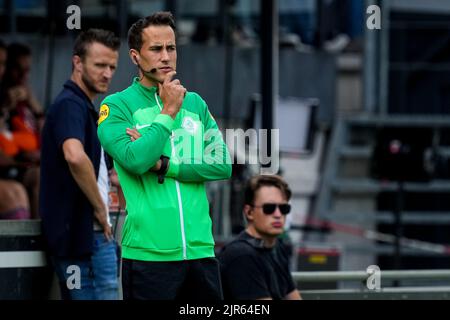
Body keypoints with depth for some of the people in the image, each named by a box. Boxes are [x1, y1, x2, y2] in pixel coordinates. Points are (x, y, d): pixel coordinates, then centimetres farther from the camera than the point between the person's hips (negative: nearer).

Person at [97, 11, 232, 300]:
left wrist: (163, 164, -9)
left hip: (201, 250, 4)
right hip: (149, 253, -4)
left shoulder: (195, 103, 12)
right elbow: (135, 160, -18)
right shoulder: (117, 105, -1)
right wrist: (168, 112, -8)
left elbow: (223, 165, 2)